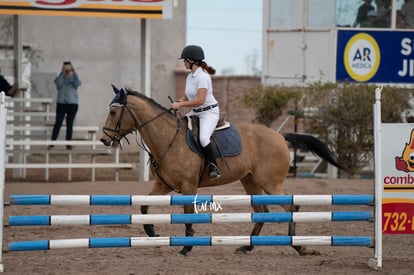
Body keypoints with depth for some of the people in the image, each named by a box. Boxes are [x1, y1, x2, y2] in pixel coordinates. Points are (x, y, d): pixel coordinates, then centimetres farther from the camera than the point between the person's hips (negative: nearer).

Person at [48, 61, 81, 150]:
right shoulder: (60, 78, 4)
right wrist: (62, 73, -21)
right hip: (61, 103, -1)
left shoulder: (74, 78, 6)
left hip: (72, 103, 1)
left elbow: (77, 84, -16)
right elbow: (58, 84, -19)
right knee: (58, 123, -8)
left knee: (70, 124, 2)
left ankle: (68, 144, 5)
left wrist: (74, 73, -18)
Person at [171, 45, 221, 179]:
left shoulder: (203, 77, -18)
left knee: (203, 138, -32)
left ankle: (213, 166, -19)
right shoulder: (190, 77, 11)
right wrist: (178, 102, -3)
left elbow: (200, 100, -26)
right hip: (195, 112, 10)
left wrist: (180, 104, -24)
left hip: (209, 112, -10)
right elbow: (186, 97, 20)